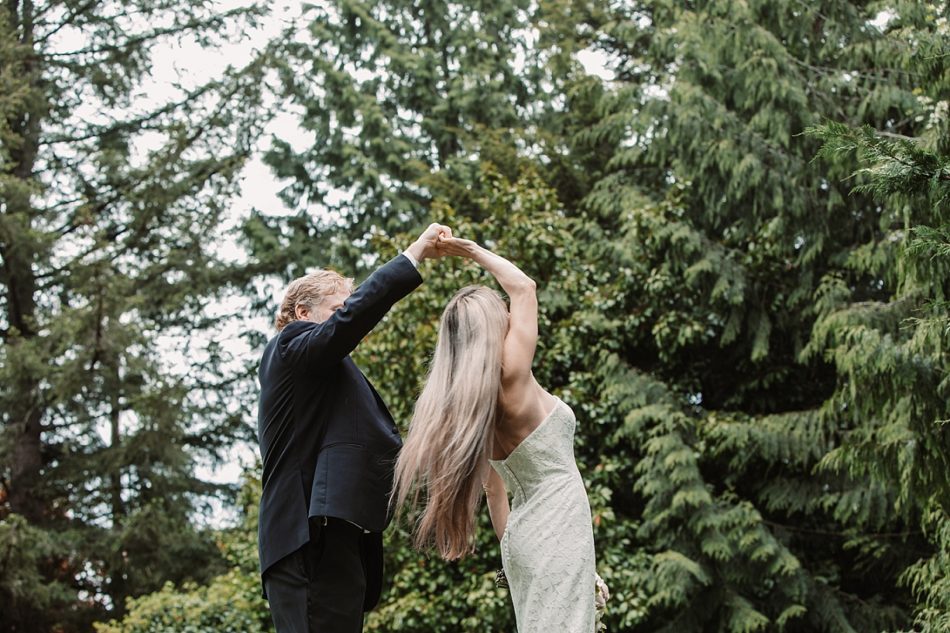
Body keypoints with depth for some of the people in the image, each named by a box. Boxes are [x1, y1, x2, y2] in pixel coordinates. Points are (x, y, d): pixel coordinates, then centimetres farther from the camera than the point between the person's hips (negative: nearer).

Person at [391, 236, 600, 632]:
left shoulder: (476, 408, 11)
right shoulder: (511, 380, -11)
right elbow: (524, 287, -4)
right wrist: (473, 252, 8)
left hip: (526, 529, 9)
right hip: (556, 528, -9)